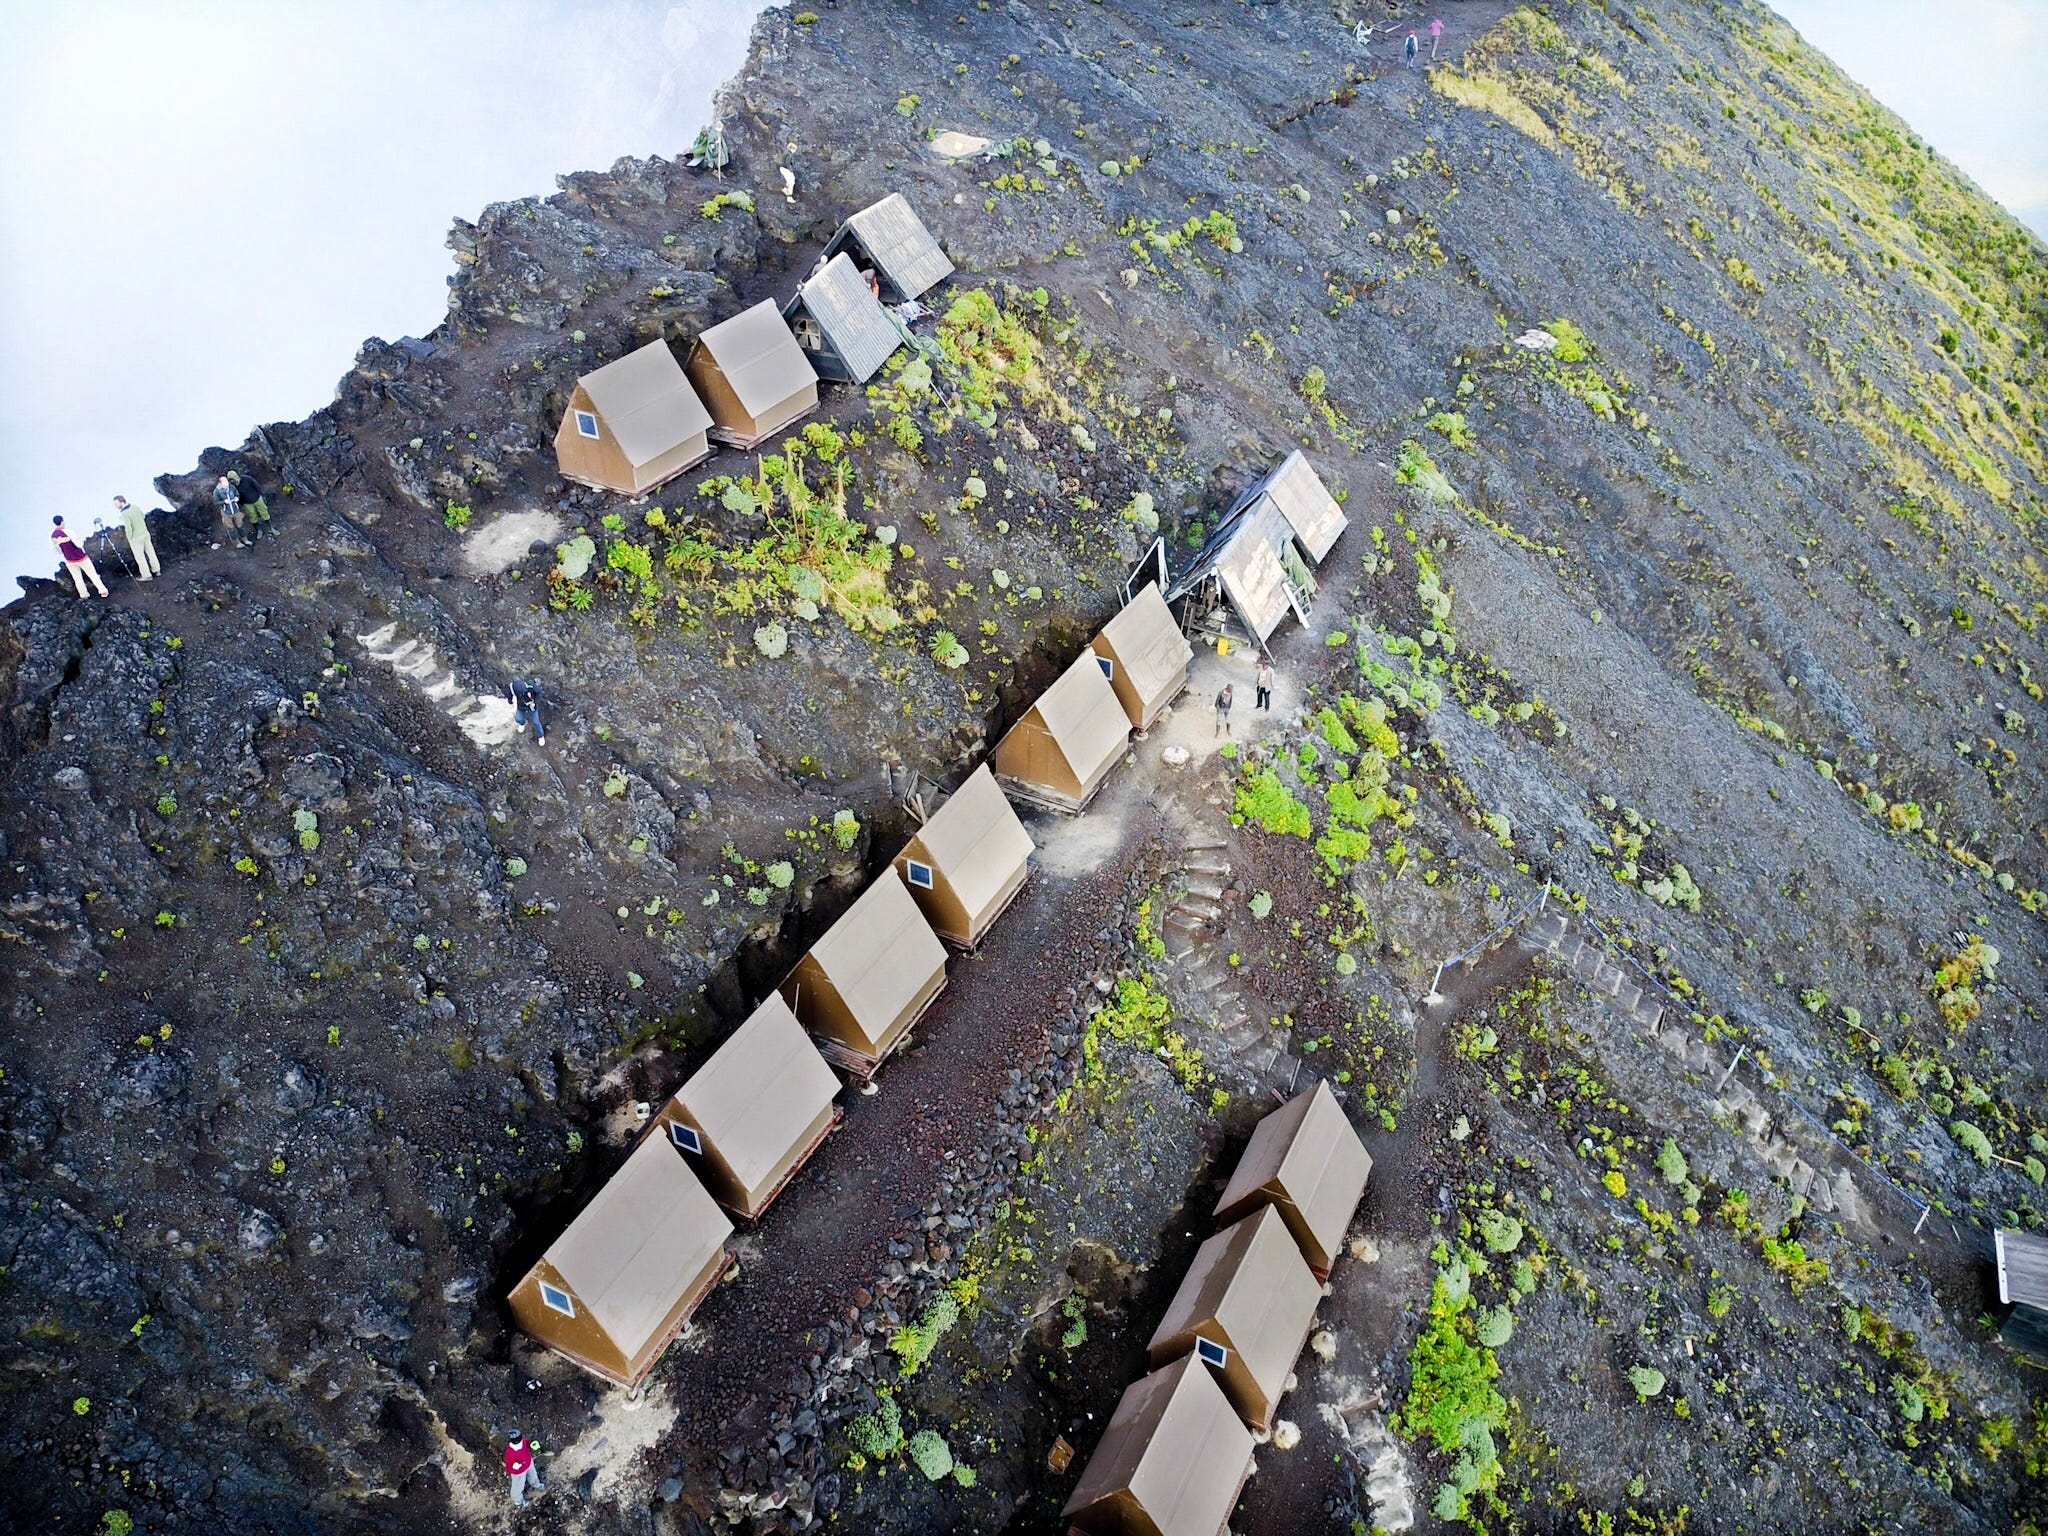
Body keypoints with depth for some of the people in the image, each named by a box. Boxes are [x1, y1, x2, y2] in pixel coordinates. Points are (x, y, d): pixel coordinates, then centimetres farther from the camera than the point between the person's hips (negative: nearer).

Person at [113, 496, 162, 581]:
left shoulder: (124, 514, -25)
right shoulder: (135, 507, -4)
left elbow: (128, 529, -28)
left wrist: (129, 538, -11)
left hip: (136, 538, -6)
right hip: (145, 533, 6)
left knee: (140, 557, 9)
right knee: (150, 552, 19)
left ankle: (146, 575, 19)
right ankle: (156, 570, 32)